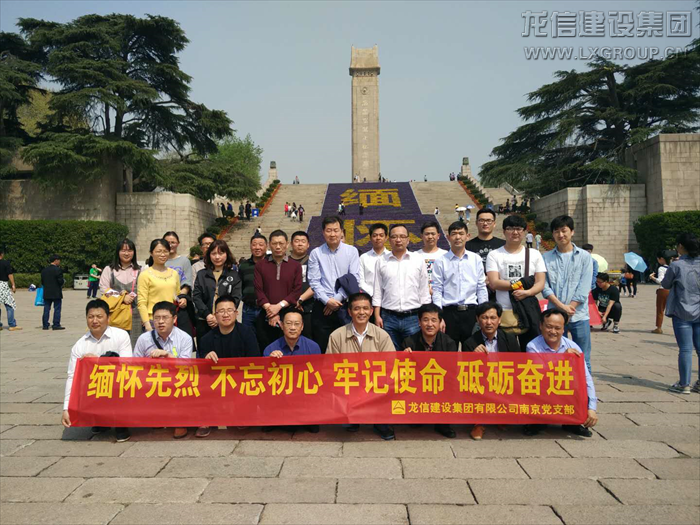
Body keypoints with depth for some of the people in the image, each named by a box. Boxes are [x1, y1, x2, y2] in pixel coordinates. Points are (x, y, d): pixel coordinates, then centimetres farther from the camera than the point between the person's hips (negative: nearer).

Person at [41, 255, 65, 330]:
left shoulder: (44, 270, 8)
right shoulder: (58, 269, -13)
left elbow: (42, 282, 10)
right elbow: (60, 281, -17)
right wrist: (63, 280, 4)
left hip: (46, 293, 6)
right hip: (56, 293, -6)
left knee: (46, 309, 10)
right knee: (57, 309, 0)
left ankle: (45, 325, 13)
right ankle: (56, 325, 0)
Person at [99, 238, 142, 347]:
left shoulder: (139, 271, 12)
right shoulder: (109, 269, 13)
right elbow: (104, 289, 3)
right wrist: (122, 297, -8)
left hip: (134, 313, 0)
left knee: (133, 348, -2)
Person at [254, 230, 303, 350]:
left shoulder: (295, 266, 7)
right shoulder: (260, 266, 9)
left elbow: (297, 291, -2)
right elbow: (258, 290, 0)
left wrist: (279, 306, -13)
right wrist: (269, 309, -12)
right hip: (265, 318, 1)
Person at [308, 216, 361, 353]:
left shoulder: (352, 251, 5)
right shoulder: (316, 253, 5)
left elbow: (354, 279, -2)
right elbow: (314, 281, 0)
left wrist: (338, 298, -9)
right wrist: (327, 300, -12)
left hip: (345, 306, 0)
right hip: (322, 307, 0)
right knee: (321, 348, 4)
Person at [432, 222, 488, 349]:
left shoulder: (476, 259, 6)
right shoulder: (441, 262, 0)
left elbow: (481, 288, 8)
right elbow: (437, 290, -1)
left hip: (471, 311, 2)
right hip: (449, 311, -2)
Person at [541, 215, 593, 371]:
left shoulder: (584, 256, 5)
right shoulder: (546, 257, 6)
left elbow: (584, 288, -3)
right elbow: (545, 287, -1)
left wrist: (569, 309, -10)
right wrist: (562, 307, -12)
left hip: (579, 316, 0)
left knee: (583, 360, 4)